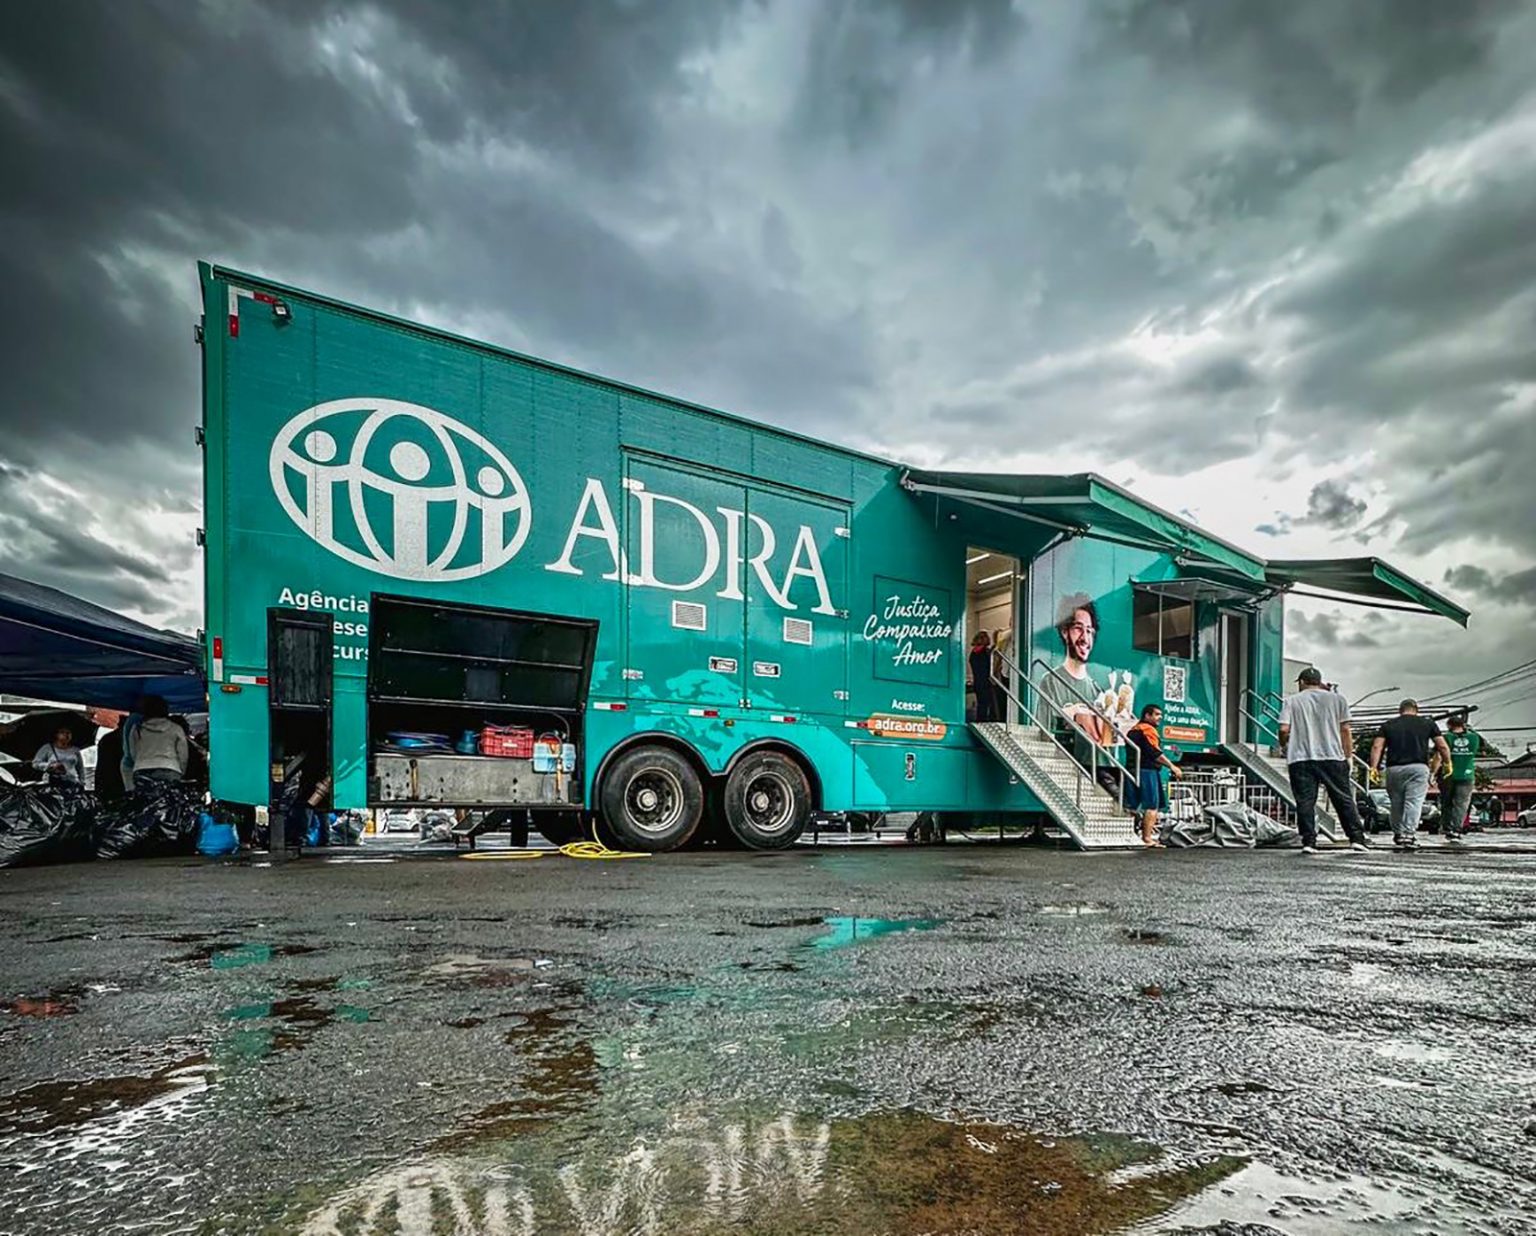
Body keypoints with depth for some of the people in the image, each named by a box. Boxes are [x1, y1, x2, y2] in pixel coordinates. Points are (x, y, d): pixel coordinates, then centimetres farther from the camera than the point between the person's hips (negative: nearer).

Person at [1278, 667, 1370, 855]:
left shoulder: (1291, 701, 6)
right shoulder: (1337, 699, 10)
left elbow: (1284, 729, -4)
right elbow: (1345, 730, 6)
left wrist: (1283, 747, 15)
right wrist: (1347, 757, 12)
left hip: (1300, 758, -1)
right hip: (1332, 757, 1)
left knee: (1305, 802, 0)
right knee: (1343, 799, 10)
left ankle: (1309, 841, -4)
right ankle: (1357, 838, 8)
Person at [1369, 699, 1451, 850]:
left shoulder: (1388, 725, 14)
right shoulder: (1427, 723, 13)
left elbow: (1377, 747, 1)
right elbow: (1443, 747, 7)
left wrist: (1373, 767, -4)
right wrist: (1448, 763, 21)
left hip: (1394, 768, 2)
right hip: (1418, 767, -2)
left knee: (1396, 803, 12)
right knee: (1414, 802, -5)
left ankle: (1398, 835, 19)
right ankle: (1409, 834, -16)